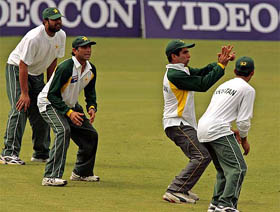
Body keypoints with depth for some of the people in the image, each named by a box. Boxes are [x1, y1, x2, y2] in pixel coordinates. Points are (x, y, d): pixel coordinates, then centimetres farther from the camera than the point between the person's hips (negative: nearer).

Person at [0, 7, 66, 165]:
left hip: (37, 73, 7)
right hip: (16, 69, -7)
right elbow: (23, 65, -28)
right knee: (20, 109, -18)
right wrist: (24, 93, -28)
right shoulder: (34, 38, -30)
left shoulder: (61, 36, -6)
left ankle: (42, 153, 16)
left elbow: (53, 60, 6)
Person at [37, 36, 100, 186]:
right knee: (63, 130, -32)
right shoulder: (65, 68, -27)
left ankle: (81, 172, 29)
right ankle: (51, 177, -37)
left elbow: (90, 93, 11)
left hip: (70, 105, 9)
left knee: (90, 134, 7)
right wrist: (69, 112, -33)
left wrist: (92, 107, -10)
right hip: (49, 104, -9)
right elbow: (52, 95, -26)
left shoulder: (91, 70, -2)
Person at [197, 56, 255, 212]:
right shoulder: (247, 89, 0)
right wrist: (244, 139, 11)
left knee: (224, 169, 20)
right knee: (238, 168, -11)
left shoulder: (223, 86, 25)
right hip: (218, 130, -9)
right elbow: (244, 120, -5)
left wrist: (232, 132, 29)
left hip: (202, 129, 9)